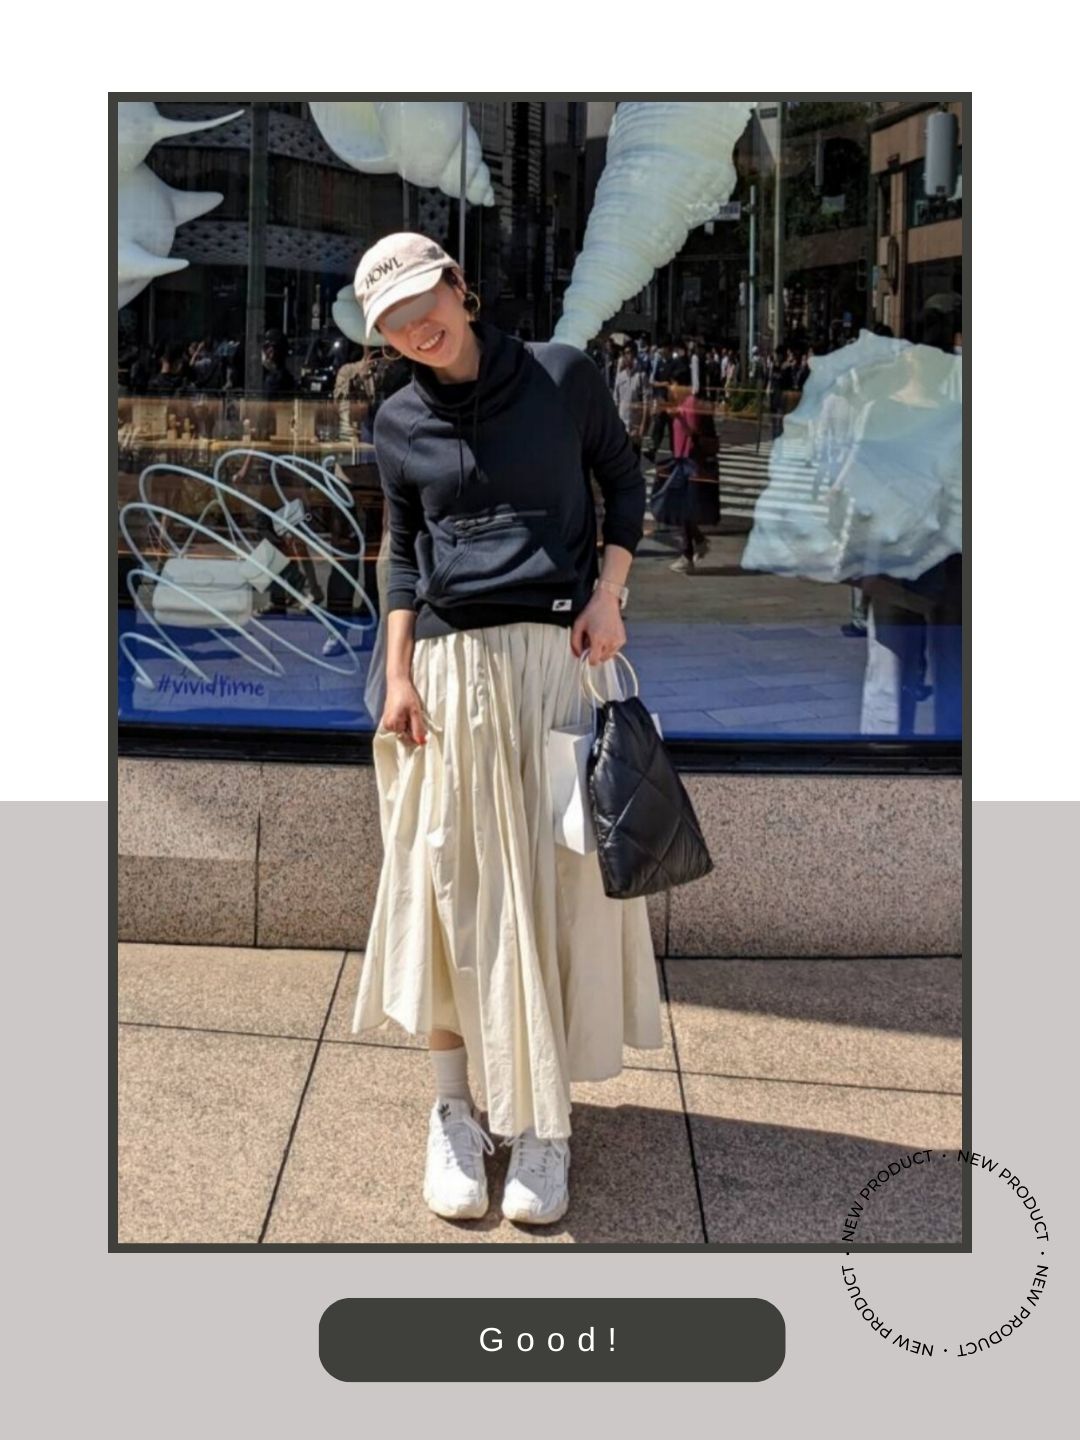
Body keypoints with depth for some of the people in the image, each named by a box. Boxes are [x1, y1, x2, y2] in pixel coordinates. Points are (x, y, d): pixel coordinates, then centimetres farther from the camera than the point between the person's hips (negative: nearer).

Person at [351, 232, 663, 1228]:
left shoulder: (562, 375, 2)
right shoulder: (399, 426, 8)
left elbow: (625, 482, 10)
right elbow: (405, 554, 14)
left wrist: (607, 592, -5)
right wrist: (398, 676, 3)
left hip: (562, 656, -1)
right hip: (452, 668, 2)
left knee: (558, 881, -1)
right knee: (448, 880, 0)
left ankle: (545, 1121, 9)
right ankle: (456, 1109, 12)